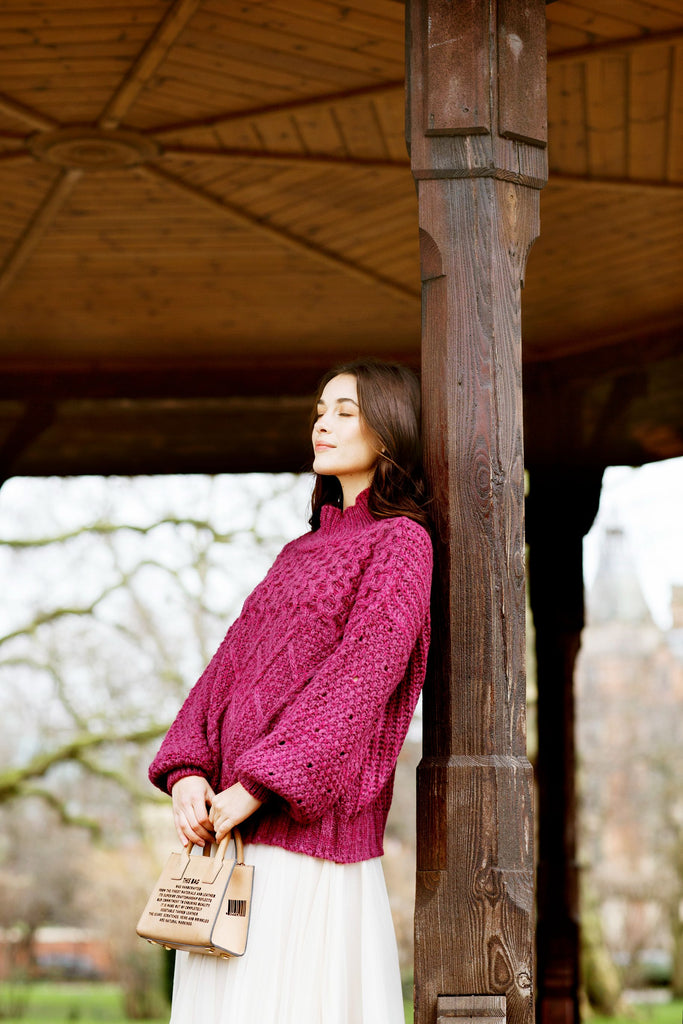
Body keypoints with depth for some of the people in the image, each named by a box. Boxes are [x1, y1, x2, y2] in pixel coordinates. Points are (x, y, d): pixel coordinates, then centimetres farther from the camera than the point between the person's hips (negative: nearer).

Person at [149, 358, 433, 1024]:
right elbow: (232, 662, 13)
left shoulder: (400, 544, -1)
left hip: (308, 830, -7)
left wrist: (255, 786, -20)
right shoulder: (301, 553, 24)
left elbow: (358, 684, -14)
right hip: (231, 838, 7)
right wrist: (187, 771, -3)